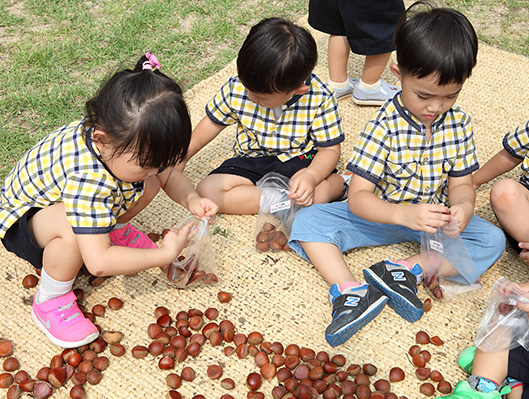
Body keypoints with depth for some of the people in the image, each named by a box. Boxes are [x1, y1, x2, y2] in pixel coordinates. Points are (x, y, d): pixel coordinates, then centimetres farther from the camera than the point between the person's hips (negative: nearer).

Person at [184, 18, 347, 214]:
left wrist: (311, 176, -33)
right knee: (207, 190, -23)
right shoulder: (236, 89, -13)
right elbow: (213, 122, 6)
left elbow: (329, 149, -12)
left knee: (310, 193, -41)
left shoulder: (320, 100, -20)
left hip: (298, 161, -5)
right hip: (251, 161, 6)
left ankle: (338, 184, -10)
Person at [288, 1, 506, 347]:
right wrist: (405, 215, -42)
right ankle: (350, 292, -36)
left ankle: (408, 270, -28)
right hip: (382, 214, -3)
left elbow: (461, 183, -2)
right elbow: (358, 198, -24)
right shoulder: (384, 126, -22)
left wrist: (463, 206, -29)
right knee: (306, 221, -21)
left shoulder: (459, 124, -9)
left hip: (435, 215, 3)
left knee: (493, 239, -18)